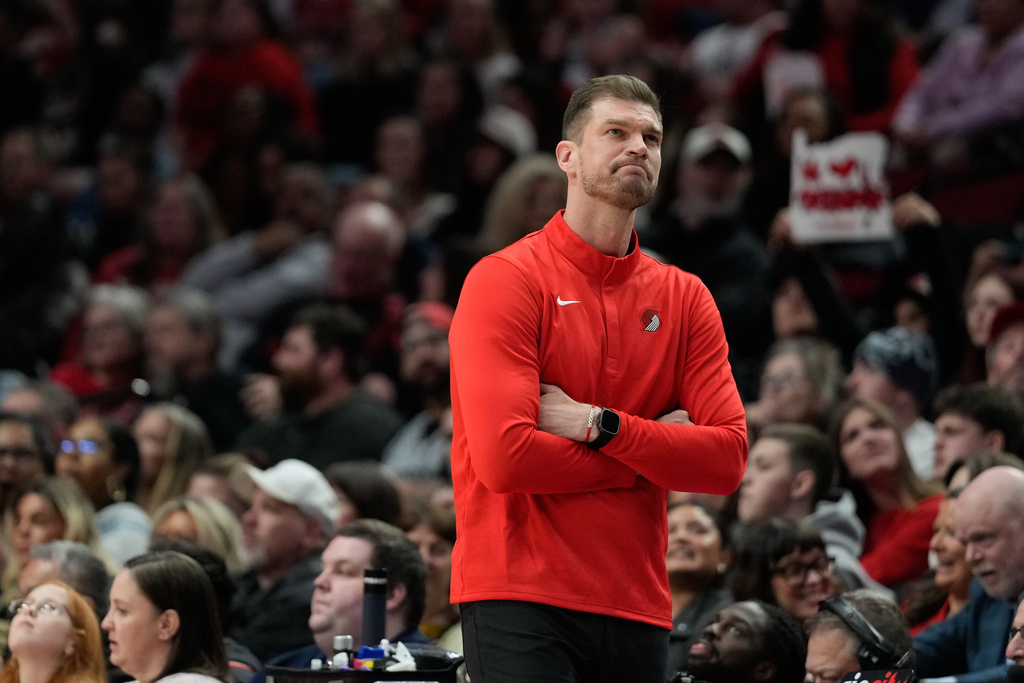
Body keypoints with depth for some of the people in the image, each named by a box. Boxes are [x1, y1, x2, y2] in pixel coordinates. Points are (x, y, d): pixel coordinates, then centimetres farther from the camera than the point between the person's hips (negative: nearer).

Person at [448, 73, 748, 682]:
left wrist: (600, 426, -11)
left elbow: (728, 459, 1)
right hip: (519, 597, -5)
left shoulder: (685, 298, 12)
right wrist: (650, 450, -5)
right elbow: (504, 458, -15)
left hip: (638, 606, 5)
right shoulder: (504, 280, -3)